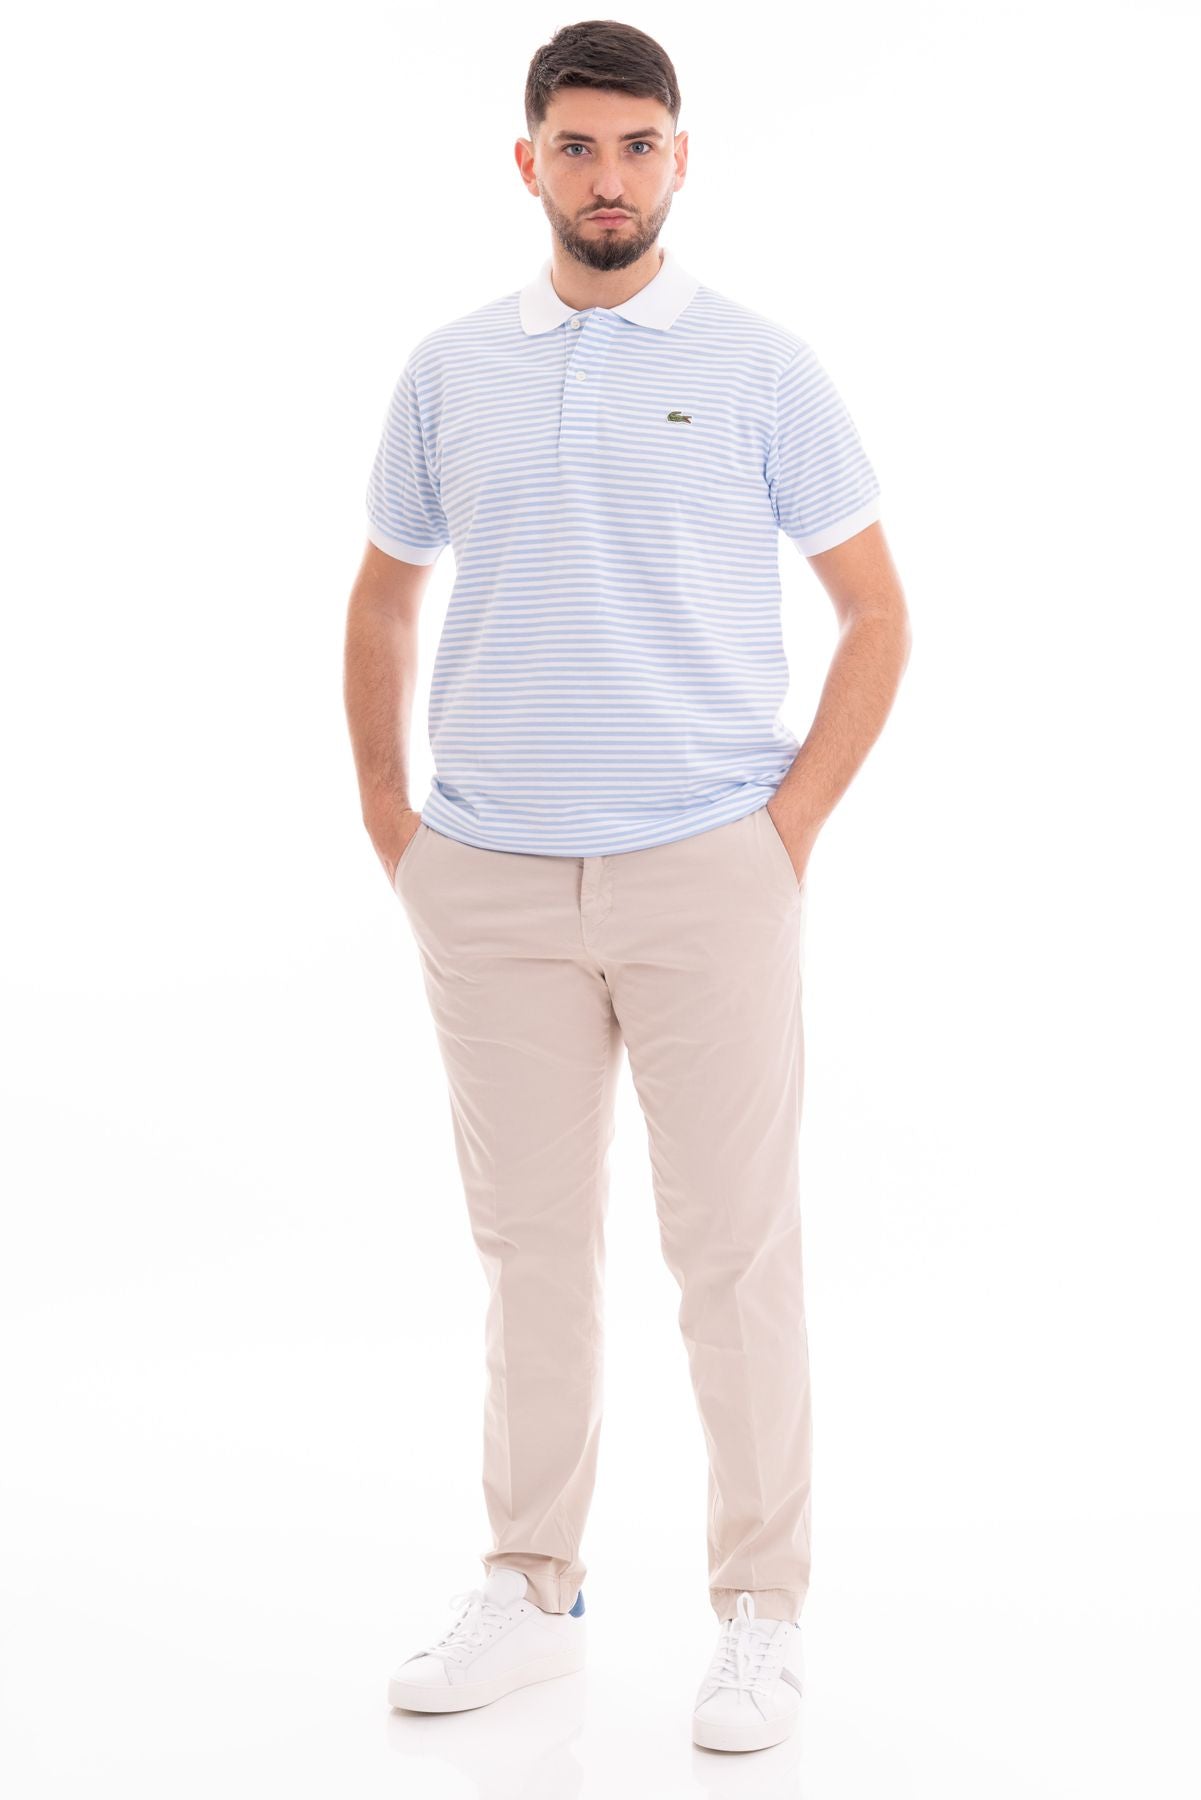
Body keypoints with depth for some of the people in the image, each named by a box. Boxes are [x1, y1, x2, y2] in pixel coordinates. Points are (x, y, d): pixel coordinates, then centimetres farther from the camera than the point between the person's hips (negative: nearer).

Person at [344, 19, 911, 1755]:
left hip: (704, 875, -3)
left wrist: (792, 825, -6)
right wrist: (386, 813, 9)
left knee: (735, 1254, 1)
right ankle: (531, 1592, 23)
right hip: (490, 879, 3)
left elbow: (875, 609, 2)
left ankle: (762, 1614, 12)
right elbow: (384, 593, 18)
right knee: (531, 1249, 11)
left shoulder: (763, 368, 0)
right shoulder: (450, 369, 8)